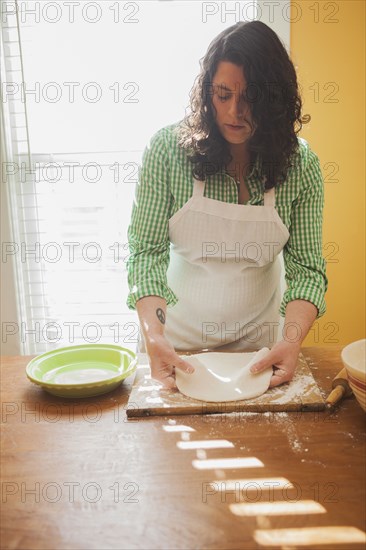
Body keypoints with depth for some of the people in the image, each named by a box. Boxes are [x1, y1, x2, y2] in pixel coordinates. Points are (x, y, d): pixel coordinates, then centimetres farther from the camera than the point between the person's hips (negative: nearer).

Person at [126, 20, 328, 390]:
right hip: (175, 331, -1)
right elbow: (146, 250, -19)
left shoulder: (301, 165, -13)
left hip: (256, 334, 2)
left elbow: (307, 267, -13)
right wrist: (153, 335, -32)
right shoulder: (168, 148, -18)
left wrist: (291, 340, -30)